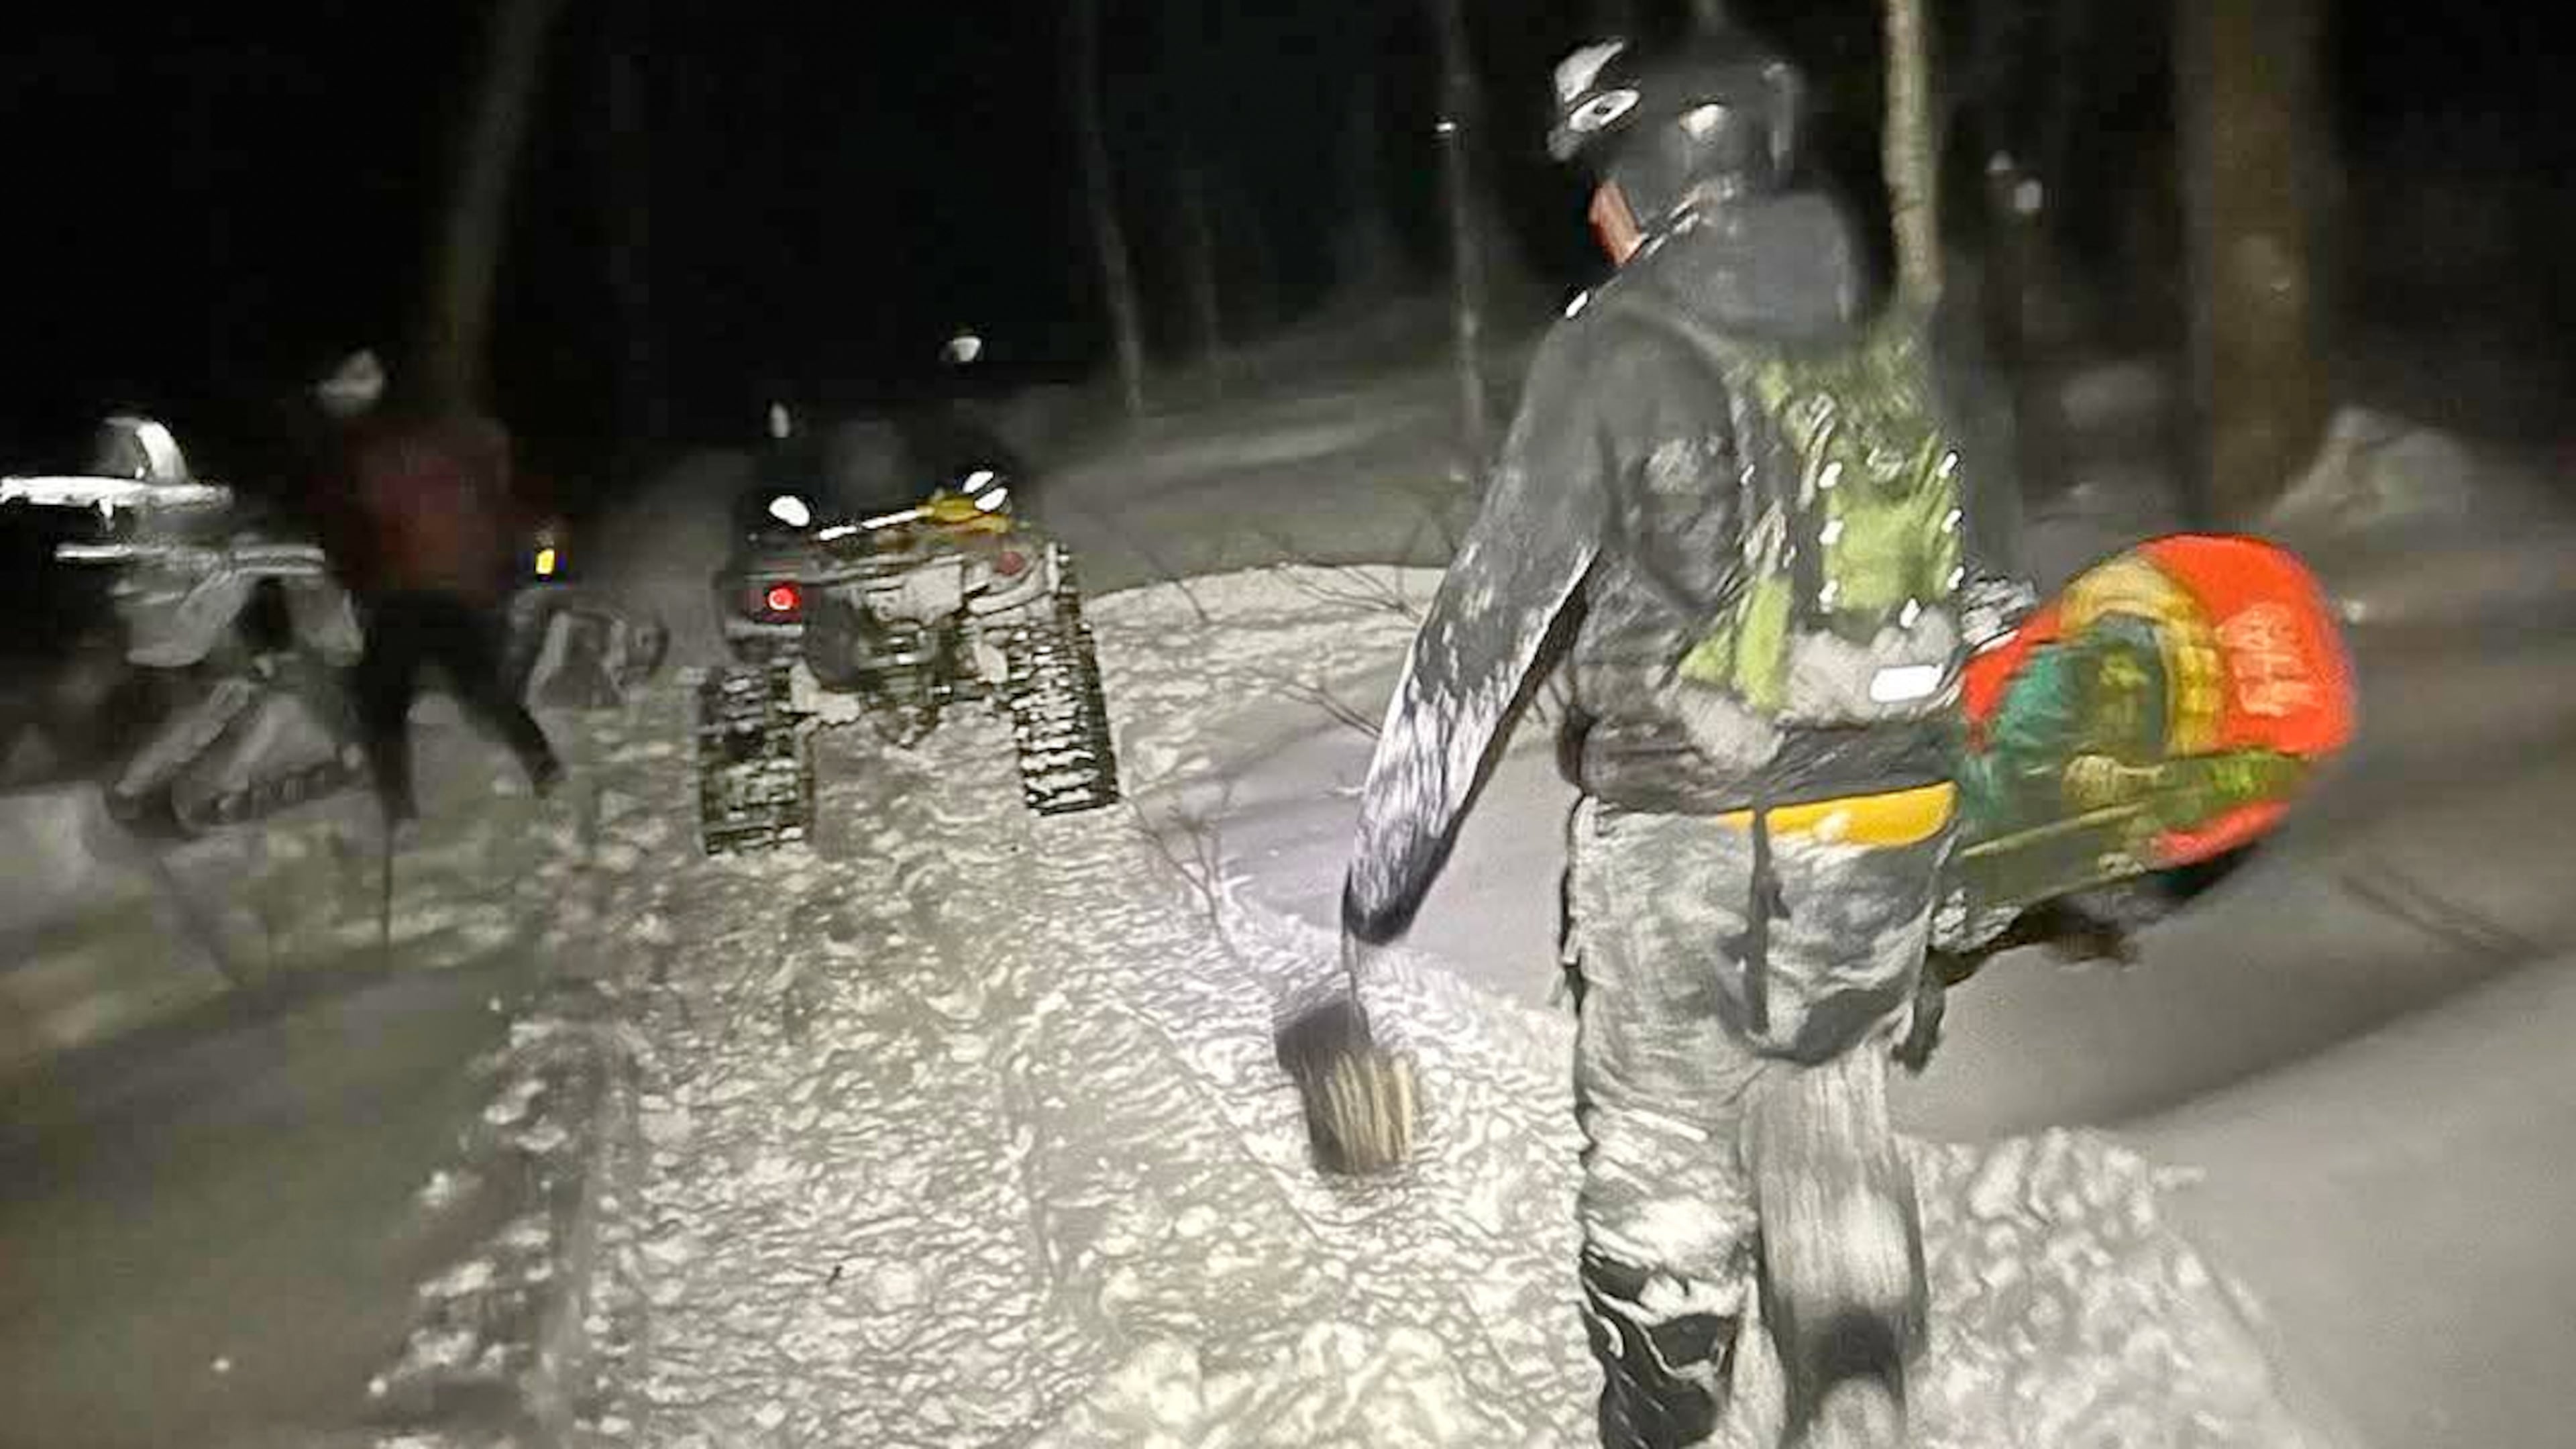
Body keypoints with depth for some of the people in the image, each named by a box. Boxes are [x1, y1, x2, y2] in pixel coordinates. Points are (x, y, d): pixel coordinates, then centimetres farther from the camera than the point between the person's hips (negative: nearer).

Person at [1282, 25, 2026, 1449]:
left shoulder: (1617, 354, -13)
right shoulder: (1886, 343, 6)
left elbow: (1484, 632, -16)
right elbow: (1956, 595, 12)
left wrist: (1377, 879, -13)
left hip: (1686, 843, -4)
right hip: (1889, 830, 5)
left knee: (1665, 1163, 16)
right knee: (1832, 1126, 23)